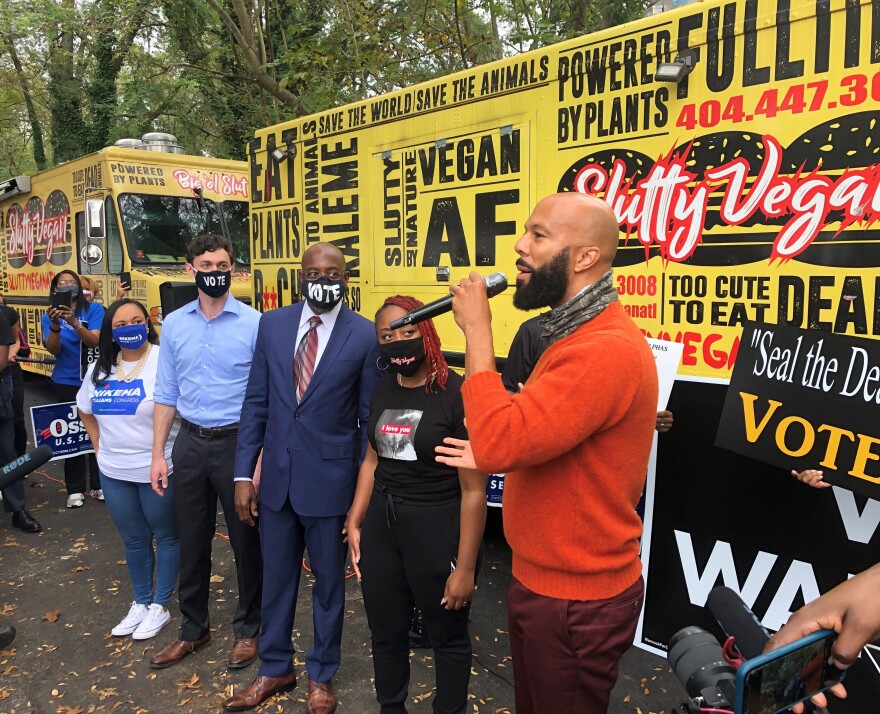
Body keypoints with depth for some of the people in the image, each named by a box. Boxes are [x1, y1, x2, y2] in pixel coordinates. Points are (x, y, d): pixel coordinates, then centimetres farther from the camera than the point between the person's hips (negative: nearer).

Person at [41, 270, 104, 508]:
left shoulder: (94, 309, -2)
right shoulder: (49, 317, 5)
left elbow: (95, 341, -14)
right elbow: (53, 349, -7)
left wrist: (74, 323, -30)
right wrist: (55, 325, -25)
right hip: (66, 383, 1)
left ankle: (99, 485, 12)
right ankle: (75, 489, 11)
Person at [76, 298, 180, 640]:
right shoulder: (100, 367, 5)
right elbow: (86, 411, 21)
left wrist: (172, 453, -17)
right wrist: (100, 446, 14)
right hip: (114, 474, 6)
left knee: (166, 537, 11)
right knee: (134, 540, 19)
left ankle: (160, 605, 27)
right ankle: (141, 602, 36)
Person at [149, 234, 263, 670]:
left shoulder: (254, 323, -9)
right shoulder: (174, 324, 4)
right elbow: (166, 394, 7)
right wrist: (158, 454, 4)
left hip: (237, 442, -3)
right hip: (189, 443, 4)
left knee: (246, 541, 10)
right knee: (191, 541, 15)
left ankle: (248, 629, 31)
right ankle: (193, 629, 35)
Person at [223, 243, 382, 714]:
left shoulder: (365, 335, -9)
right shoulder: (272, 324, 1)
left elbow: (370, 418, -5)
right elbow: (256, 403, 4)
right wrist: (243, 474, 1)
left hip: (329, 480, -3)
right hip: (276, 475, 3)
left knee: (328, 581, 14)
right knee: (276, 576, 18)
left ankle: (321, 675, 37)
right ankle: (275, 669, 40)